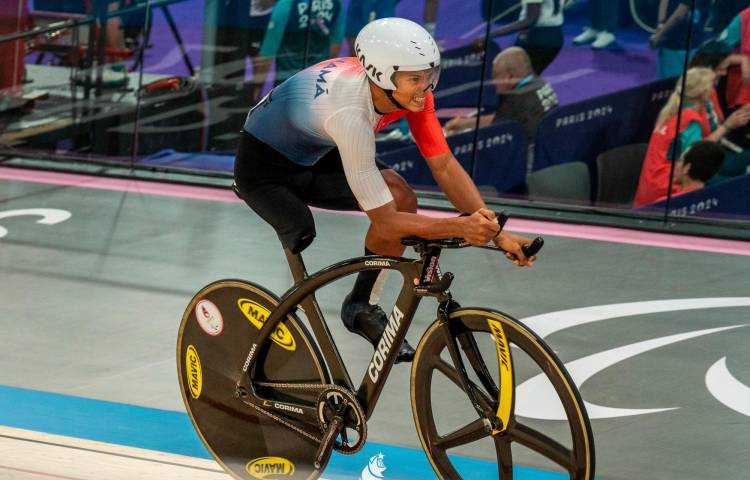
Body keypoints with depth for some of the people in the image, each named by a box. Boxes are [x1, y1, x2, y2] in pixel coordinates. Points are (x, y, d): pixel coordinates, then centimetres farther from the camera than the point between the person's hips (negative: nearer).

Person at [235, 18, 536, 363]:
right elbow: (385, 220, -36)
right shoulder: (350, 113, -40)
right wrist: (459, 227, -45)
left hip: (318, 153, 7)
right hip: (264, 168, -7)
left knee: (401, 198, -16)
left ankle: (362, 308, 2)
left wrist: (495, 232, -20)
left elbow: (445, 167, -12)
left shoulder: (409, 89, -21)